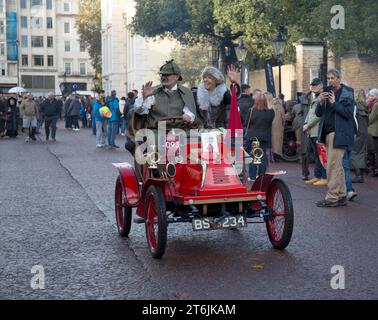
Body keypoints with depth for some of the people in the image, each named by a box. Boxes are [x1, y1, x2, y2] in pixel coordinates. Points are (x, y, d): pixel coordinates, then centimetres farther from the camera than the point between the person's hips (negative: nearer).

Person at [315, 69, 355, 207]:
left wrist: (334, 103, -17)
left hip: (338, 133, -7)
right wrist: (321, 102, -5)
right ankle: (342, 195, 19)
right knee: (337, 166, 12)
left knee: (333, 166, -10)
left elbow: (349, 113, -12)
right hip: (328, 133, 7)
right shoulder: (327, 92, 15)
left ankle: (332, 197, -6)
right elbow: (318, 113, 13)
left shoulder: (347, 93, -3)